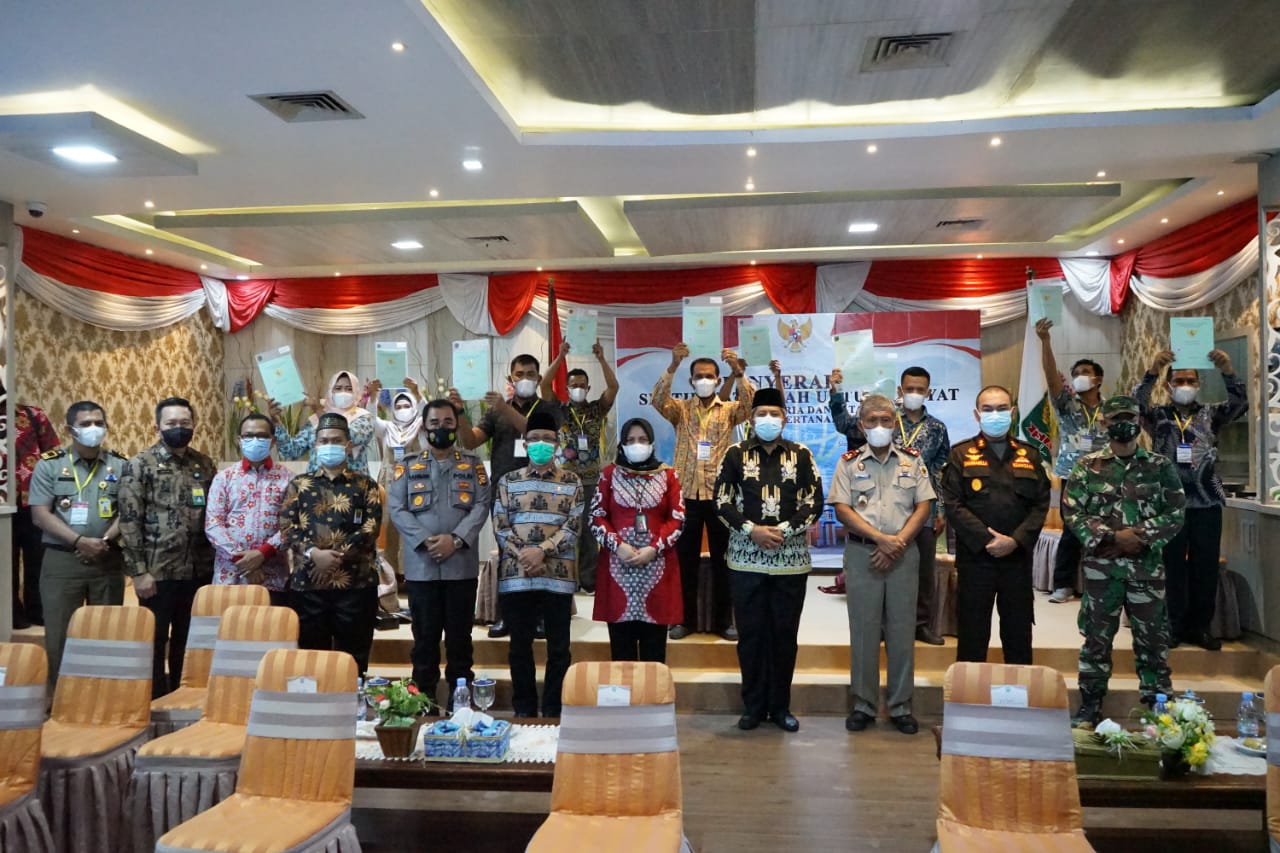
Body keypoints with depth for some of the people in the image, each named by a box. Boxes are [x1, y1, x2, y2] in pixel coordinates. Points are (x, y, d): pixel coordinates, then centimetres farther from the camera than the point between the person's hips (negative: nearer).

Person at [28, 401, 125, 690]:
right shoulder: (49, 464, 2)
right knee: (59, 635, 2)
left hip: (108, 561, 1)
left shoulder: (120, 465, 6)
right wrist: (79, 541, -16)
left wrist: (105, 540, -15)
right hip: (62, 561, -1)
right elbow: (40, 514, -5)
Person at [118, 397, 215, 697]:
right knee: (154, 641, 6)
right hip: (158, 571, -4)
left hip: (199, 571, 4)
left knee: (189, 641, 14)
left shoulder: (205, 465, 8)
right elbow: (129, 521, -8)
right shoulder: (139, 465, -4)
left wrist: (216, 562, 6)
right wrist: (139, 571, -12)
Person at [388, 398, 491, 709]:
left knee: (460, 636, 7)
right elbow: (396, 508, -1)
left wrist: (456, 539, -15)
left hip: (462, 564, 0)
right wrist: (425, 540, -14)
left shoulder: (473, 464, 9)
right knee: (425, 636, 6)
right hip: (420, 565, 0)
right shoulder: (407, 465, 8)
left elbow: (482, 505, -1)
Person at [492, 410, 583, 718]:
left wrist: (542, 551, -15)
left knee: (559, 646, 5)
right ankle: (524, 711, 19)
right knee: (520, 646, 8)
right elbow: (500, 526, 2)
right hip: (516, 575, 1)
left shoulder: (572, 482, 5)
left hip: (558, 575, 0)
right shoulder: (508, 481, 8)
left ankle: (554, 711, 16)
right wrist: (522, 556, -12)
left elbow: (574, 525, -3)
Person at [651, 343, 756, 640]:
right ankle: (685, 618, 18)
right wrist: (673, 366, -25)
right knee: (686, 559, 6)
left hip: (719, 493, 0)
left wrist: (738, 371, -27)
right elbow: (657, 400, -12)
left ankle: (723, 620, 17)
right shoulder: (681, 409, 6)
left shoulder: (729, 410, 6)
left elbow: (751, 404, -13)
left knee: (722, 559, 6)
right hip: (687, 493, 0)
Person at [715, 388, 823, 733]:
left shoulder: (801, 455, 4)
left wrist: (784, 530, -12)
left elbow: (815, 502, 1)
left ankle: (780, 705, 18)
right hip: (746, 557, 0)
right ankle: (753, 705, 16)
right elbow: (722, 502, 0)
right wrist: (752, 530, -13)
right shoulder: (735, 454, 3)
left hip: (791, 558, 0)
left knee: (785, 632, 6)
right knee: (751, 632, 4)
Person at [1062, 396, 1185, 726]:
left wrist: (1140, 535, -14)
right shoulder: (1087, 466, 3)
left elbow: (1176, 514, 1)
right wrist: (1112, 537, -13)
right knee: (1096, 638, 6)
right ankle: (1090, 708, 16)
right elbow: (1071, 513, -3)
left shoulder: (1160, 467, 5)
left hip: (1147, 566, 0)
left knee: (1153, 638, 6)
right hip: (1101, 566, 0)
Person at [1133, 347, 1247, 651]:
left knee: (1206, 567, 6)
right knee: (1173, 566, 4)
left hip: (1207, 502, 2)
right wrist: (1153, 371, -27)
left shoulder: (1211, 414, 9)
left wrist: (1228, 371, -22)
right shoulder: (1158, 417, 5)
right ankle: (1174, 626, 11)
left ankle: (1199, 627, 16)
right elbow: (1137, 402, -14)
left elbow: (1240, 403, -7)